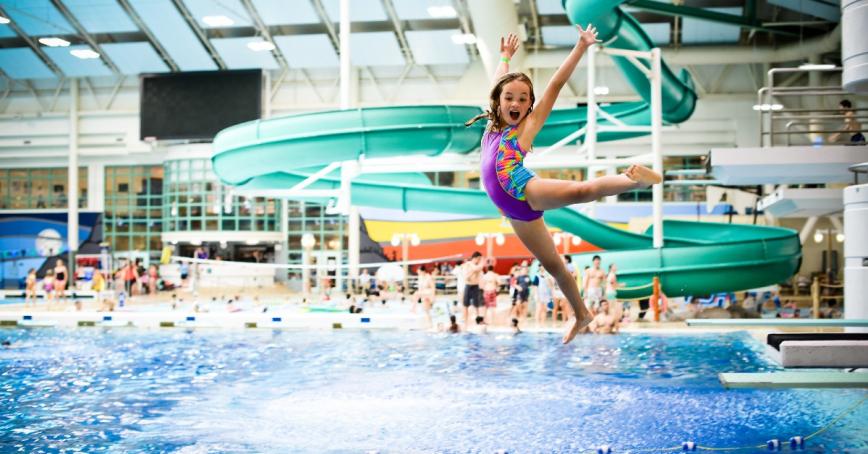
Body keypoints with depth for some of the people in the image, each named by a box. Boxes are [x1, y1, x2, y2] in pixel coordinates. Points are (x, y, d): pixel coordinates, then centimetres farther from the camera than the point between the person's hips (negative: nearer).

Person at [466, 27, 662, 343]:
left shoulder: (528, 125, 5)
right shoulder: (493, 125, 20)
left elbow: (556, 85, 0)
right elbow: (499, 83, 36)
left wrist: (581, 47, -2)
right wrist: (505, 56, 47)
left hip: (528, 191, -6)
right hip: (516, 211, 6)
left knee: (579, 191, -36)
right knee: (552, 264, 11)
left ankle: (632, 179, -54)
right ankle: (580, 314, 22)